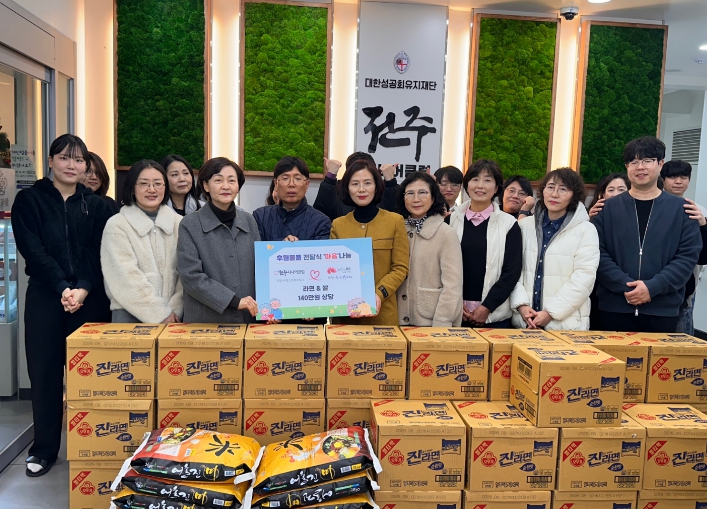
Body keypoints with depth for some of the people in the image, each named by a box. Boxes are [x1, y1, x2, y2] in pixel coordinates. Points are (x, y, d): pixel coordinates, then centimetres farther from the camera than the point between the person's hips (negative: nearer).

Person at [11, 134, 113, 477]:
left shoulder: (97, 205, 9)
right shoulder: (29, 200, 5)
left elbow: (97, 253, 0)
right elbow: (33, 250, -6)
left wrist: (83, 289, -15)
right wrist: (63, 287, -17)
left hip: (90, 298, 1)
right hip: (45, 297, -1)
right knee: (45, 373, 4)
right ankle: (44, 449, 19)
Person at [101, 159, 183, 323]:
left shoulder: (179, 224, 5)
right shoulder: (116, 225, -3)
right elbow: (128, 277, -9)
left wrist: (175, 309, -10)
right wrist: (161, 313, -12)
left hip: (173, 315, 2)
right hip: (131, 315, -2)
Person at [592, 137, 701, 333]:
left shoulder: (681, 208, 6)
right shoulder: (609, 208, 5)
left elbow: (688, 255, -2)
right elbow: (598, 252, -4)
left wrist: (653, 287, -14)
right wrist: (625, 286, -16)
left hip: (662, 310, 0)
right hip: (615, 308, 0)